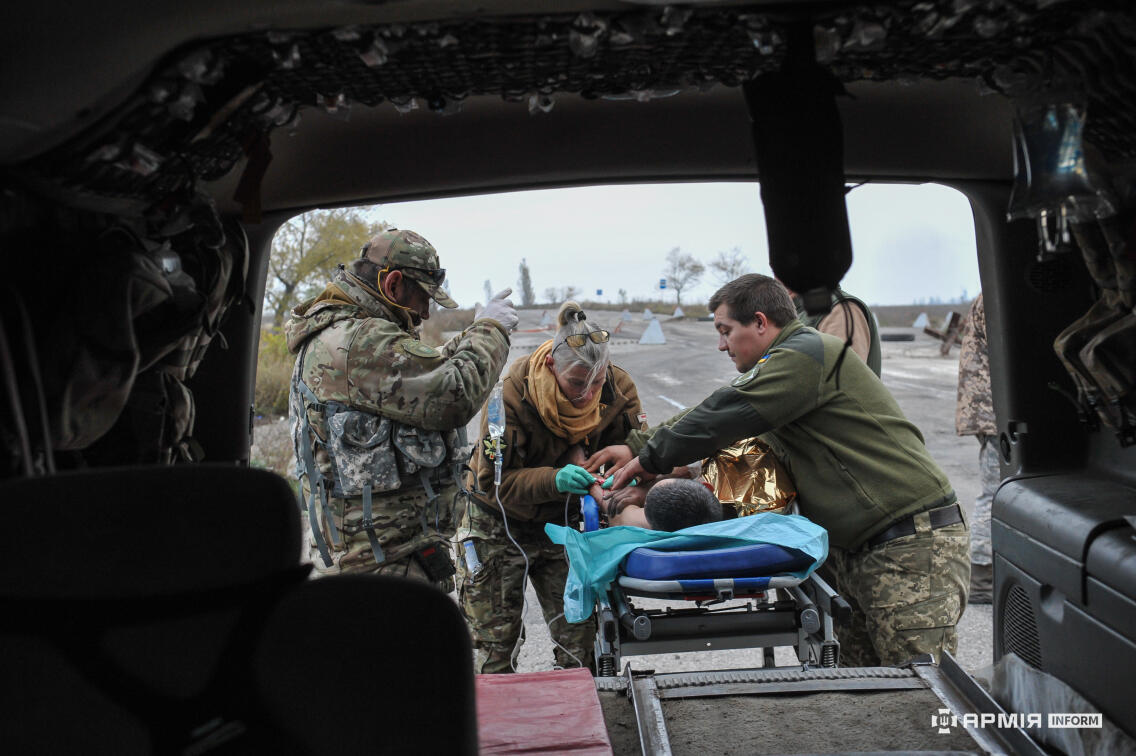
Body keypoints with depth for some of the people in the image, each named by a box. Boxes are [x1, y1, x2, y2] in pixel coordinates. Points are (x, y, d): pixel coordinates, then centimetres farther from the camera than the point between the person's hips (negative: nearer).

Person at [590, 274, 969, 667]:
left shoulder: (807, 354, -13)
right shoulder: (787, 361, 20)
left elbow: (722, 417, -15)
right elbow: (709, 412, 24)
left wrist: (647, 459, -3)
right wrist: (635, 446, 19)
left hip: (914, 544, -10)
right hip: (853, 546, 10)